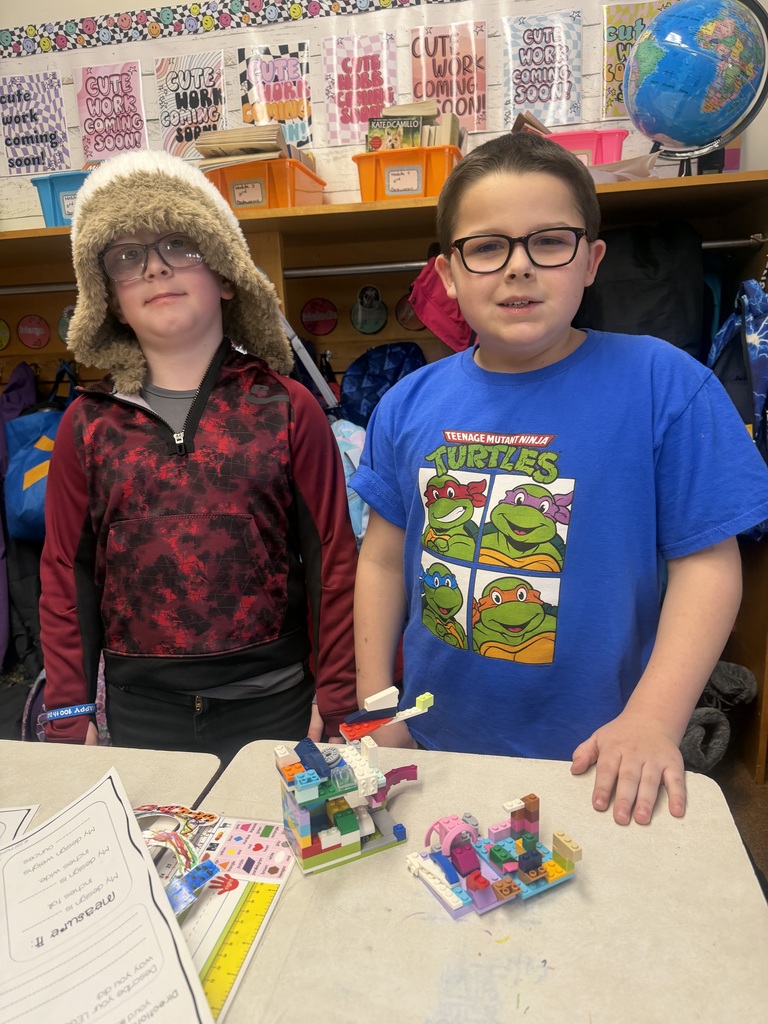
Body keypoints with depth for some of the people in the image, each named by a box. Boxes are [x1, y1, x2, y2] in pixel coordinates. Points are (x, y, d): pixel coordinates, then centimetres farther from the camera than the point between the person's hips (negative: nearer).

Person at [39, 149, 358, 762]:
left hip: (272, 705, -1)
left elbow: (333, 561, -5)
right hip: (139, 710, 2)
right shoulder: (88, 425, 1)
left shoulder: (287, 409, -6)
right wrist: (70, 714, 4)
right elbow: (66, 574, 5)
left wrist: (336, 704, -4)